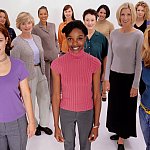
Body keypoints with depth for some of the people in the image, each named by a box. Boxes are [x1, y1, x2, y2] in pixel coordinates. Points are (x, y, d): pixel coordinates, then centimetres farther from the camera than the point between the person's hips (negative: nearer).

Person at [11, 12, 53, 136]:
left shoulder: (37, 38, 7)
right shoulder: (16, 42, -12)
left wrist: (43, 71, 16)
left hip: (40, 73, 6)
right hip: (28, 76, -6)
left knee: (45, 99, 12)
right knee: (30, 101, 8)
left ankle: (44, 124, 32)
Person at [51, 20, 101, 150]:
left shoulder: (94, 63, -14)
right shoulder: (57, 64, -15)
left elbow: (96, 95, -8)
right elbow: (56, 95, -8)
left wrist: (96, 124, -5)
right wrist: (56, 125, -5)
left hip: (87, 112, 0)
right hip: (66, 112, 0)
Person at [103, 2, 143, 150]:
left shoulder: (138, 35, -10)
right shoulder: (114, 33, 0)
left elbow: (139, 61, -9)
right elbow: (109, 57, 4)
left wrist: (135, 85, -9)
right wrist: (106, 79, 2)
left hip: (129, 77, -3)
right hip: (114, 75, 3)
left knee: (126, 108, 8)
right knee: (114, 106, 11)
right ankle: (120, 132, 33)